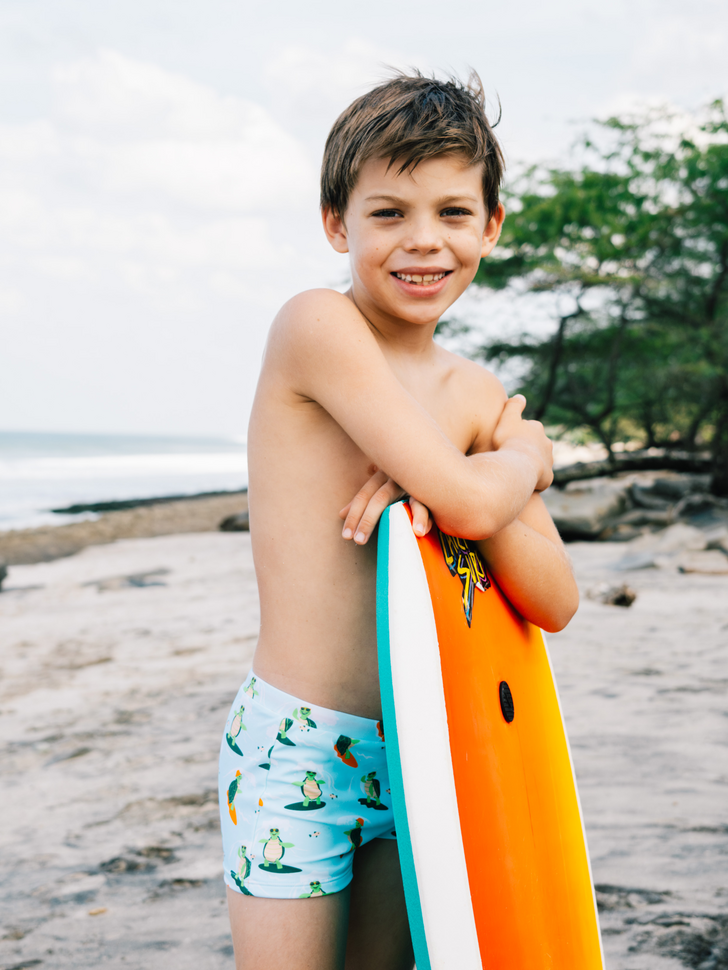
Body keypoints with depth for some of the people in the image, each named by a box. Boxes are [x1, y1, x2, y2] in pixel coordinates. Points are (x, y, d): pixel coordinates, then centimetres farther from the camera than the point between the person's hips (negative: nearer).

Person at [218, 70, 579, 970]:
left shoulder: (481, 398, 5)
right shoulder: (317, 325, -15)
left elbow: (555, 602, 0)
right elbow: (469, 503, -22)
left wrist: (456, 490, -16)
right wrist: (525, 457, 0)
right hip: (296, 754, -6)